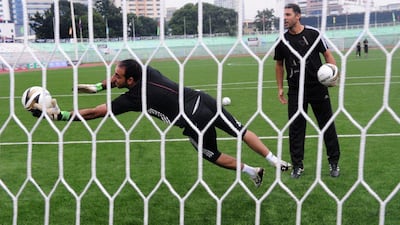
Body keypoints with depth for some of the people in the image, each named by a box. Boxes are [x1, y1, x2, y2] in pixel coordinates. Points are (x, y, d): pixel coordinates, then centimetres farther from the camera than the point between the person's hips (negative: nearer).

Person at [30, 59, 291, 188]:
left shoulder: (132, 98, -10)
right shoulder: (147, 71, 6)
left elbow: (94, 113, -4)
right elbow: (116, 79, 28)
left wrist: (58, 113, 2)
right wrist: (95, 87, 28)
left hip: (195, 120, -6)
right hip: (203, 99, 7)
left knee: (213, 156, 19)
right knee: (240, 131, 15)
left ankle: (252, 171, 27)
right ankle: (275, 161, 15)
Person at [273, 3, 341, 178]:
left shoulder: (313, 33, -7)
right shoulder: (282, 39, 0)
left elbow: (328, 55, -2)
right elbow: (279, 64, 11)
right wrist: (280, 88, 9)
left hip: (318, 87, -2)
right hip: (295, 90, 2)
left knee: (327, 125, 6)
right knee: (295, 128, 3)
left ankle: (334, 162, 21)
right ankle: (297, 165, 15)